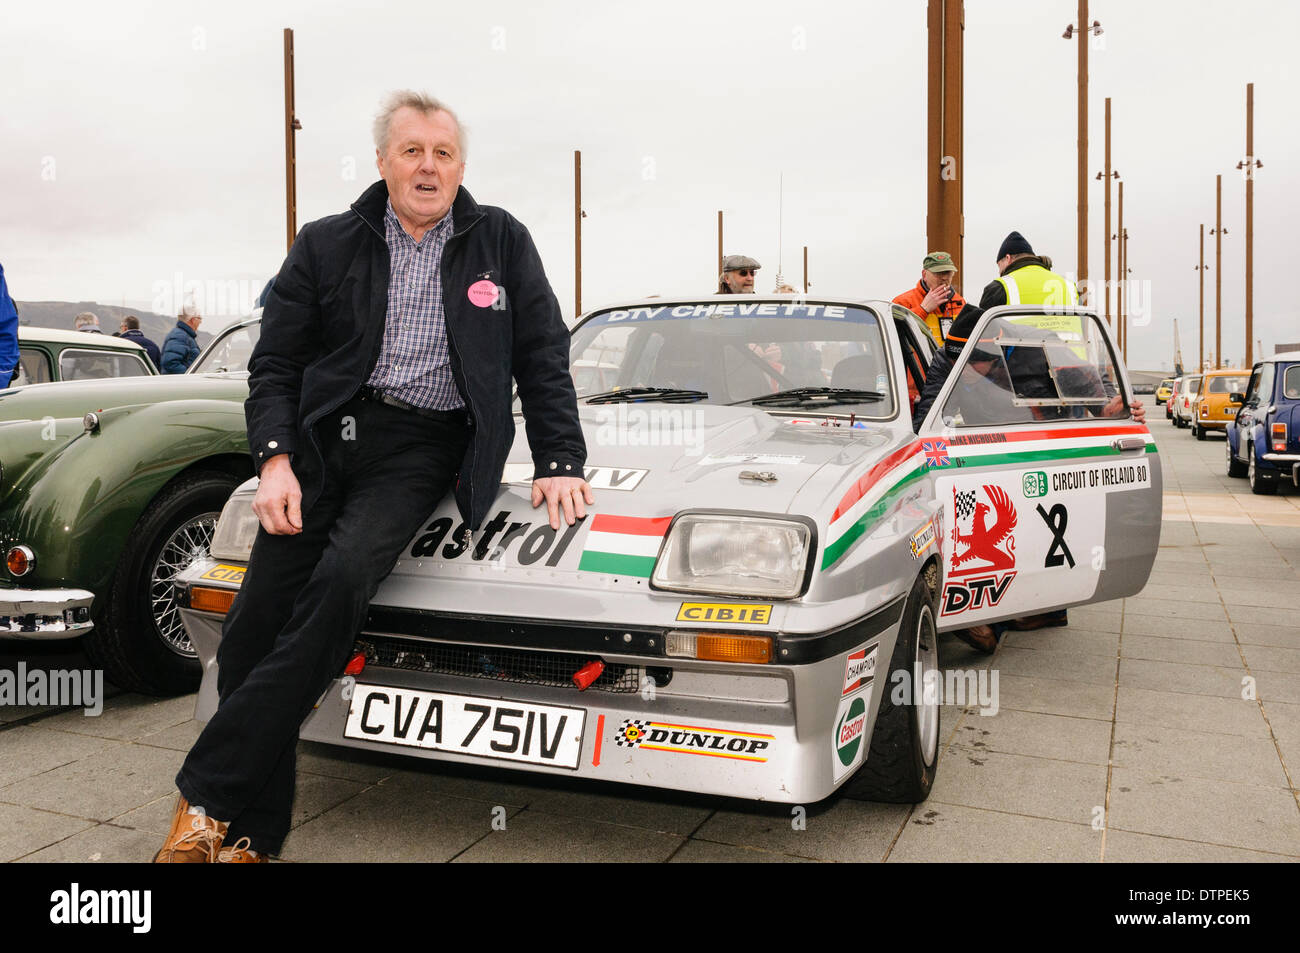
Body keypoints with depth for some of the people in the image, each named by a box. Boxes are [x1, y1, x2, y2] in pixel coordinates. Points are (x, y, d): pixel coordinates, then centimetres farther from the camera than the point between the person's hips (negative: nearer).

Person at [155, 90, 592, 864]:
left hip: (424, 445, -2)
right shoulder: (328, 245, 10)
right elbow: (275, 362, 8)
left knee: (342, 580, -27)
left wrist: (560, 464, -1)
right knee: (260, 613, -11)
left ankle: (212, 797, -15)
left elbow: (544, 359, 9)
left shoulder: (502, 242, 9)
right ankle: (252, 831, 2)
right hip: (326, 432, 3)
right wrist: (275, 459, -7)